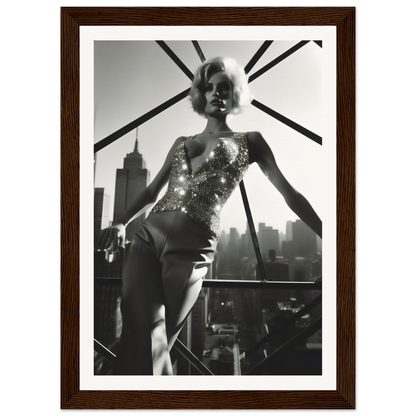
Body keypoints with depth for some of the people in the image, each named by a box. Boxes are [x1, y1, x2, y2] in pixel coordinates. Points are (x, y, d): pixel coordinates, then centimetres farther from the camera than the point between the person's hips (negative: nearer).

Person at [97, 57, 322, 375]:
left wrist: (327, 236, 6)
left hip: (191, 247, -4)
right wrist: (121, 223, 9)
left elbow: (289, 193, 9)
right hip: (148, 235, 4)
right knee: (140, 335, -7)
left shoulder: (249, 141, 12)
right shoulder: (181, 143, 23)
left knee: (151, 343, -3)